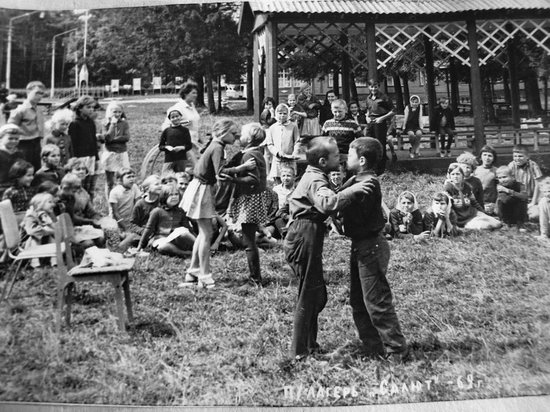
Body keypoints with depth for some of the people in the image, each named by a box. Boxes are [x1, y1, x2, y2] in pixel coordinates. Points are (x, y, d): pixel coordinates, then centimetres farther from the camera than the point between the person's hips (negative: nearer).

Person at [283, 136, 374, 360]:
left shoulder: (313, 176, 17)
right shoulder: (316, 181, -17)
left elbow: (325, 203, 21)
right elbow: (327, 203, -37)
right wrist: (351, 190, -34)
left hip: (305, 239, 11)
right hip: (305, 239, -11)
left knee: (317, 295, 17)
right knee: (308, 296, -1)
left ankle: (309, 344, 29)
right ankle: (300, 351, 10)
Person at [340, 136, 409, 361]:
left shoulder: (368, 184, -19)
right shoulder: (357, 181, 11)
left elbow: (356, 215, -26)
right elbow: (343, 206, 9)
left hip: (371, 246, -10)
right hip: (360, 246, 10)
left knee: (376, 301, -2)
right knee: (358, 301, 16)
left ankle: (397, 350, 10)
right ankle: (374, 346, 27)